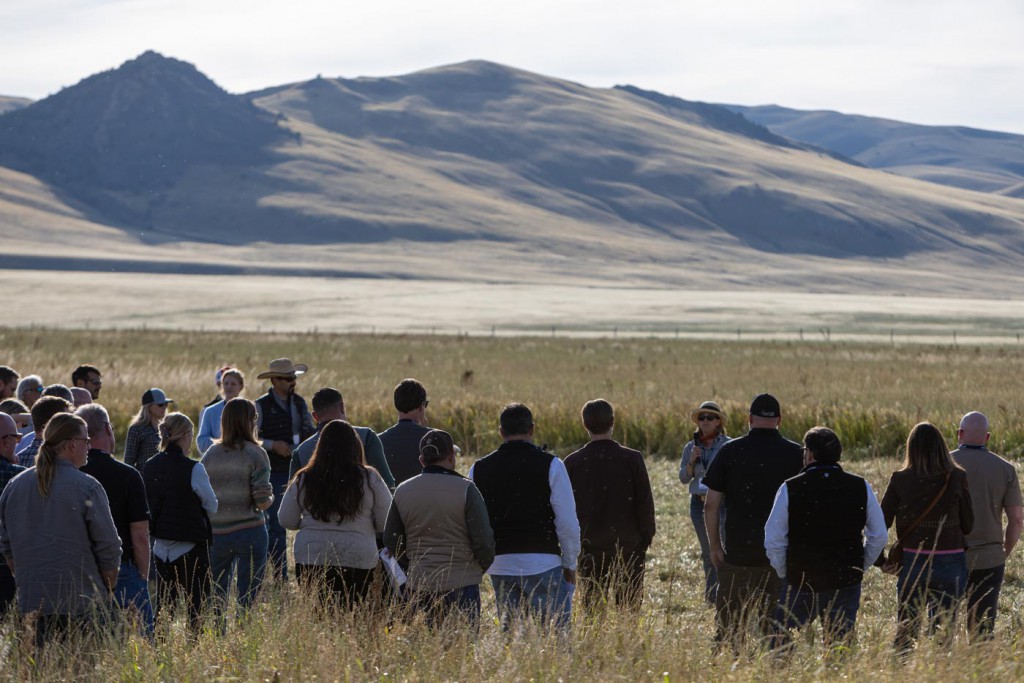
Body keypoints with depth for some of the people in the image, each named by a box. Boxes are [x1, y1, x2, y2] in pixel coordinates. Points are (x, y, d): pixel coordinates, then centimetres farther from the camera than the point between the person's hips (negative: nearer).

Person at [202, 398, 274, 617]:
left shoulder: (211, 454, 3)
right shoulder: (255, 454, -8)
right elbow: (262, 502, -14)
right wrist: (271, 497, 8)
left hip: (216, 533, 4)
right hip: (249, 532, -4)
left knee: (215, 598, 15)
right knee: (248, 598, 4)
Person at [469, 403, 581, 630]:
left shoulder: (479, 469, 7)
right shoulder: (550, 465, -4)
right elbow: (567, 522, -5)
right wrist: (570, 564, 5)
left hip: (500, 565, 4)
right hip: (542, 562, -4)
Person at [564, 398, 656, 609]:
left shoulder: (572, 463, -3)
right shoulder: (632, 459, -8)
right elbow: (645, 503, -5)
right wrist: (646, 537, 6)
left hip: (590, 547, 1)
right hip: (628, 545, -1)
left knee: (591, 607, 7)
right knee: (630, 607, 4)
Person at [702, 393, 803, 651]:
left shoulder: (730, 451, 0)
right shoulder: (795, 454, 0)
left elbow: (711, 505, -1)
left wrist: (715, 545, 8)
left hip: (737, 552, 0)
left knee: (729, 624, 5)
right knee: (775, 627, 6)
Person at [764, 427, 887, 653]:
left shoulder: (790, 488, -8)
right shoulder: (861, 487, 0)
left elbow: (773, 541, -6)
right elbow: (879, 536, 6)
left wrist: (784, 573, 7)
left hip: (800, 581, -2)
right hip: (846, 583, 2)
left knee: (780, 643, 9)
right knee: (839, 647, 9)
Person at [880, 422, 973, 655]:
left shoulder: (900, 480, -5)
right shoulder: (957, 478, -6)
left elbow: (882, 522, -3)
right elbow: (968, 524, 1)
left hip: (912, 563, 0)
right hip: (950, 564, 0)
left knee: (905, 629, 10)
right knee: (943, 630, 7)